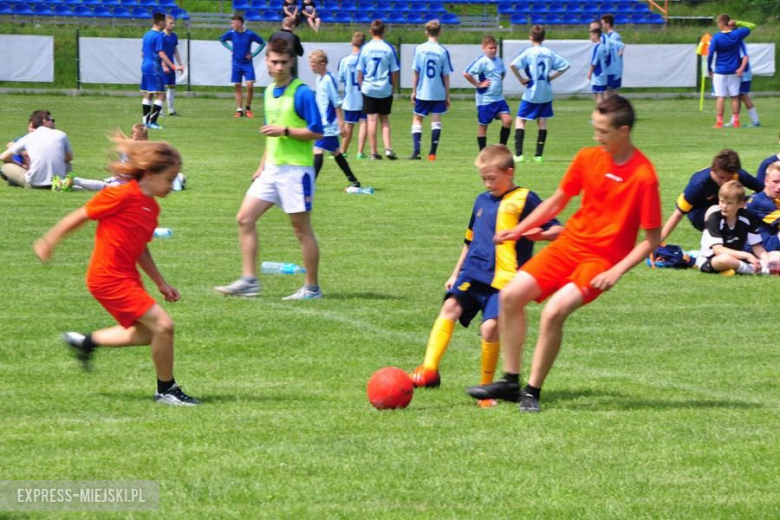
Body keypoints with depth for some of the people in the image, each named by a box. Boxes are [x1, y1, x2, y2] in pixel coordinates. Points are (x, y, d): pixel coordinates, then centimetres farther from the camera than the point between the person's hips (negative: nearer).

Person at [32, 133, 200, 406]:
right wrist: (49, 242, -2)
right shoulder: (122, 196, -18)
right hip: (109, 278, -9)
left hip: (127, 276, 9)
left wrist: (161, 283, 19)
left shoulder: (151, 207, 9)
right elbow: (79, 217, -10)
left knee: (145, 334, 18)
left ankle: (86, 342, 32)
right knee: (163, 325, -14)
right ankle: (166, 390, 1)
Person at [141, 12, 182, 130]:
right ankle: (152, 122, -15)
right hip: (154, 69, -9)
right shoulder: (159, 36, -13)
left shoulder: (147, 35, 14)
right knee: (160, 95, -7)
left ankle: (146, 121, 12)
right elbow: (161, 54, -19)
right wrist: (173, 67, -20)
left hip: (145, 67, 9)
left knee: (148, 94, 12)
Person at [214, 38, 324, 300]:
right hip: (272, 168, 8)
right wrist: (262, 165, 22)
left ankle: (312, 288, 9)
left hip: (296, 169, -8)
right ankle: (249, 280, 4)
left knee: (302, 228, 0)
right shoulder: (270, 92, 12)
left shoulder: (302, 93, -13)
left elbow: (317, 132, -15)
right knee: (245, 218, 1)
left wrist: (285, 131, -21)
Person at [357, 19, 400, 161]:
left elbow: (360, 71, -1)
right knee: (385, 120, 11)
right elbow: (395, 72, 0)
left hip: (369, 89, 0)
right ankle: (388, 148, -5)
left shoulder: (365, 48, -3)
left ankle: (374, 152, 3)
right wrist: (393, 87, 11)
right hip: (385, 90, 0)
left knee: (372, 120, 2)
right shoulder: (389, 48, -3)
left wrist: (362, 86, 11)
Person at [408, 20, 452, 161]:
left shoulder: (419, 49, -5)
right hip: (439, 93, 0)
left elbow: (415, 72, -2)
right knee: (436, 121, 8)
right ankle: (432, 153, 3)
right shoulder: (443, 51, -6)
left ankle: (416, 151, -4)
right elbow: (446, 75, -2)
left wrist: (414, 91, 7)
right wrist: (447, 95, 6)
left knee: (417, 119, 10)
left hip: (422, 92, 0)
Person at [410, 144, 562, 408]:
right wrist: (456, 273, 28)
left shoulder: (525, 200, 0)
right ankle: (429, 370, -27)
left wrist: (533, 234, -21)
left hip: (503, 280, -5)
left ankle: (486, 388, 3)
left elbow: (557, 230, -4)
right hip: (472, 273, 5)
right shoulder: (482, 201, 19)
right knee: (450, 306, -19)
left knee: (490, 327, -16)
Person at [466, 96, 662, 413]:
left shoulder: (643, 176, -16)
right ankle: (511, 382, 6)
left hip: (602, 259, -6)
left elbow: (652, 239, -10)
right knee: (510, 296, -5)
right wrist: (519, 230, 6)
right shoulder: (587, 158, 1)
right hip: (569, 244, 6)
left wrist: (616, 271, -19)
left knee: (553, 312, -26)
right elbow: (557, 201, 15)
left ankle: (532, 392, -11)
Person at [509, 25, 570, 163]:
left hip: (531, 94, -4)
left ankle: (518, 154, -10)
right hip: (546, 93, 4)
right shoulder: (549, 53, 3)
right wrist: (551, 77, 7)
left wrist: (521, 79, -10)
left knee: (520, 120, 2)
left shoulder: (529, 52, -9)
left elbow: (513, 65, -22)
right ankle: (539, 154, 9)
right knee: (542, 121, 12)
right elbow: (565, 65, 9)